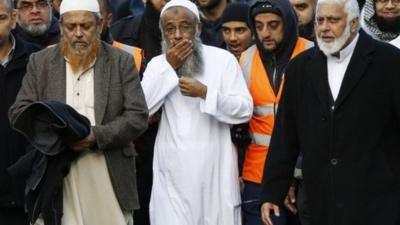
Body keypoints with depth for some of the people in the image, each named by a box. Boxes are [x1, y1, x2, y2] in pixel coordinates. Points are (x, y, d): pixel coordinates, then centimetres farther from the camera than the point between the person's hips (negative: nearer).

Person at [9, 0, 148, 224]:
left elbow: (138, 116, -1)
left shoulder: (122, 61, 6)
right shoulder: (40, 62, 10)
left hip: (110, 173, 0)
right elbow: (19, 112, 5)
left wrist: (96, 136, -16)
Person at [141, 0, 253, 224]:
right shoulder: (157, 64, 8)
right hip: (174, 172, 1)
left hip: (215, 169, -1)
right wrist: (168, 68, -9)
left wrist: (206, 93, -18)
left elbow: (245, 110, -6)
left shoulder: (223, 59, -1)